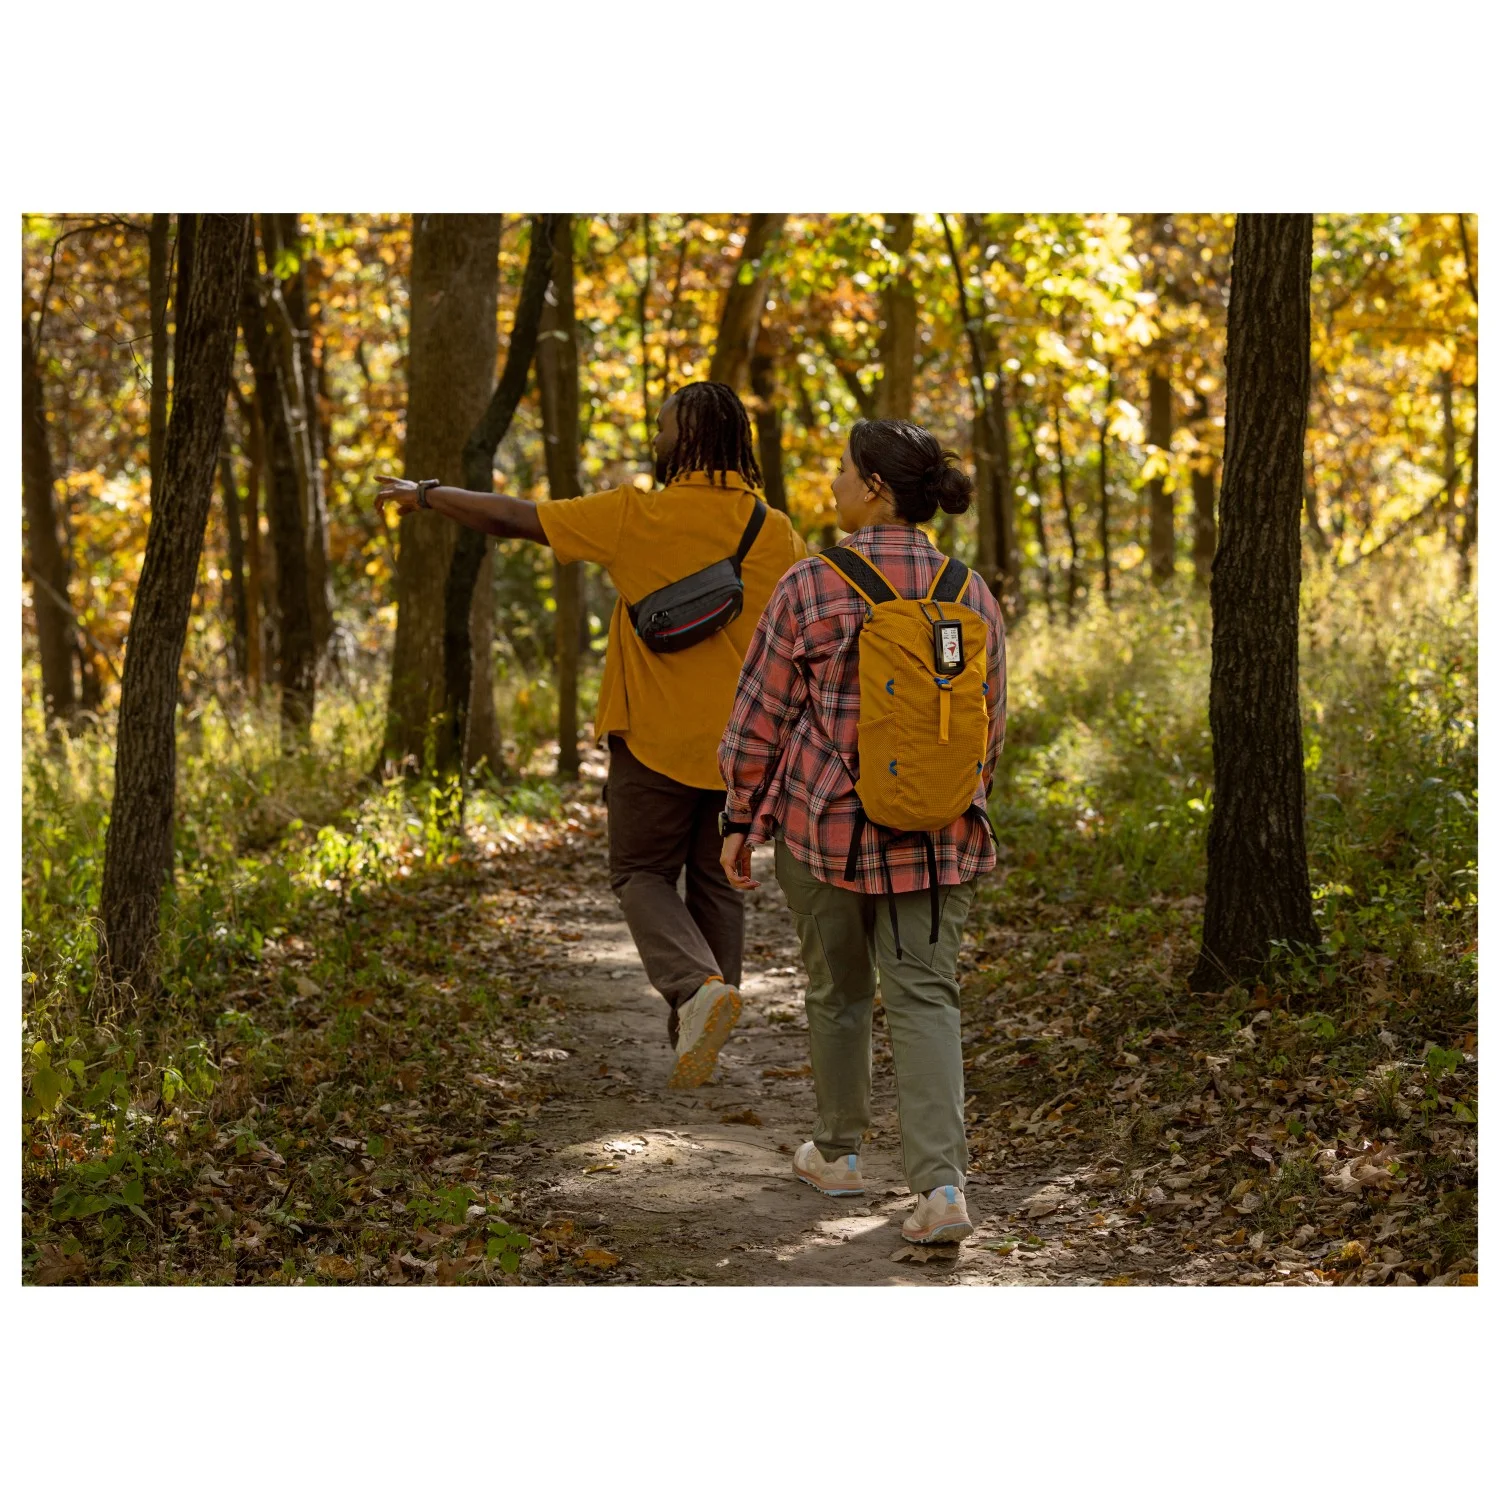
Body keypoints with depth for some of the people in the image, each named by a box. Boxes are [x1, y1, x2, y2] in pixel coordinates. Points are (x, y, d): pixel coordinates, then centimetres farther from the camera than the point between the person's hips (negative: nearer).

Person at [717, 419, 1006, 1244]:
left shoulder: (811, 587, -11)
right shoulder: (971, 595, 1)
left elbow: (761, 717, -6)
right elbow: (989, 726, 9)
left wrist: (740, 819, 5)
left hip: (825, 823, -2)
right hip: (933, 836, 2)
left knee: (838, 988, 18)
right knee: (923, 997, 3)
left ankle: (838, 1153, 33)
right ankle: (941, 1185, -13)